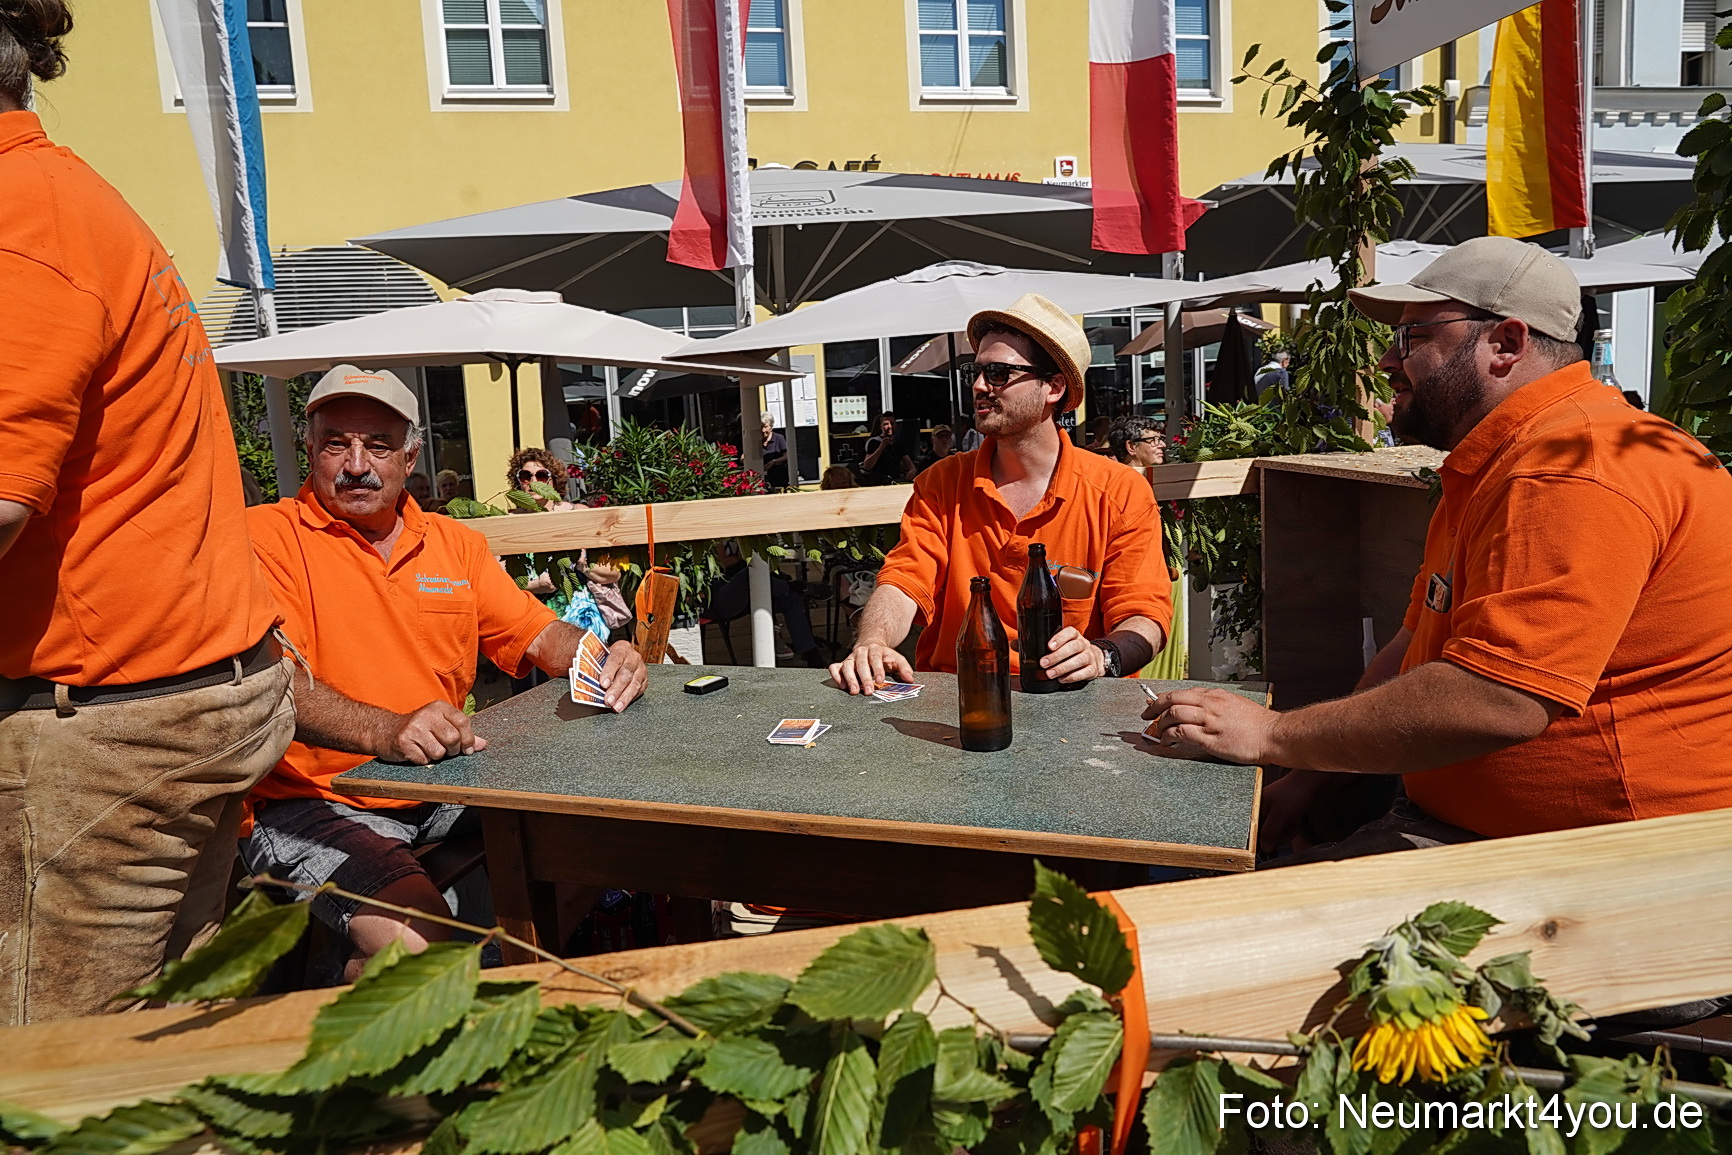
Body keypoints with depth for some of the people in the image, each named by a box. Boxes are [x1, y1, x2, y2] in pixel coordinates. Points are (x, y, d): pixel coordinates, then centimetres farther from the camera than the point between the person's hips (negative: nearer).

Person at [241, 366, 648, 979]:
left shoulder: (455, 543, 14)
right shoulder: (265, 536, -4)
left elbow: (539, 633, 16)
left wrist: (602, 658, -7)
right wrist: (386, 731, -35)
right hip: (313, 800, -5)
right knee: (418, 948, -30)